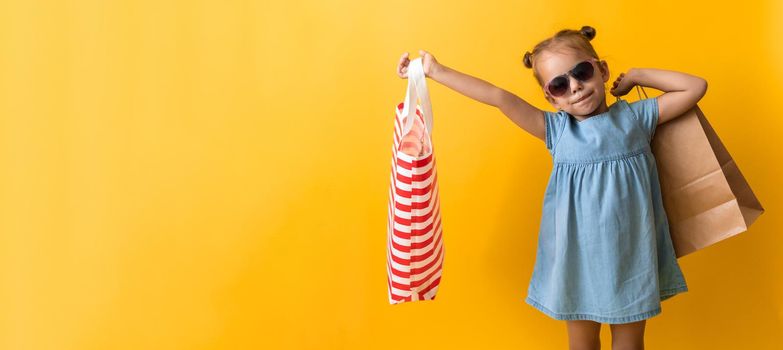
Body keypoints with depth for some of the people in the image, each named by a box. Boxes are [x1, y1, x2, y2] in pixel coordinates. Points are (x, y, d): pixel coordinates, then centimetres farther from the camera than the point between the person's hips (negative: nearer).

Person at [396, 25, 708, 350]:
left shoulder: (636, 116, 0)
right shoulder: (556, 129, -2)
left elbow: (696, 87, 1)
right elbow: (499, 97, -8)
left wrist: (636, 75, -1)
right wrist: (435, 70, -13)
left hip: (630, 252, 0)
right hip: (577, 253, 1)